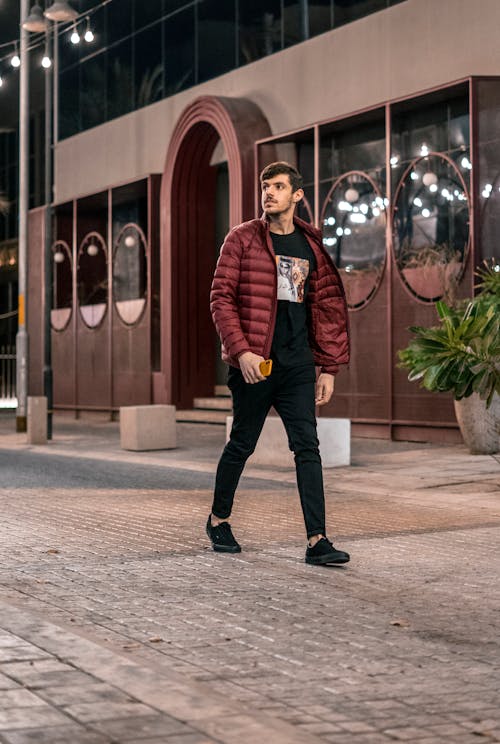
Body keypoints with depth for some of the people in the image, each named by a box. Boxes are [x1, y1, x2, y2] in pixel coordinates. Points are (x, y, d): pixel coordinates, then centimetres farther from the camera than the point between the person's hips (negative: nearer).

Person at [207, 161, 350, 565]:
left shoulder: (312, 246, 10)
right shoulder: (242, 239, 0)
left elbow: (327, 307, 12)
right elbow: (221, 298, -5)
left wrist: (329, 367, 8)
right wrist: (241, 351, -16)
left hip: (298, 364, 3)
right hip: (253, 361, -3)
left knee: (308, 446, -4)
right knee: (242, 445, 8)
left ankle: (317, 540, -6)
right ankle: (218, 519, 29)